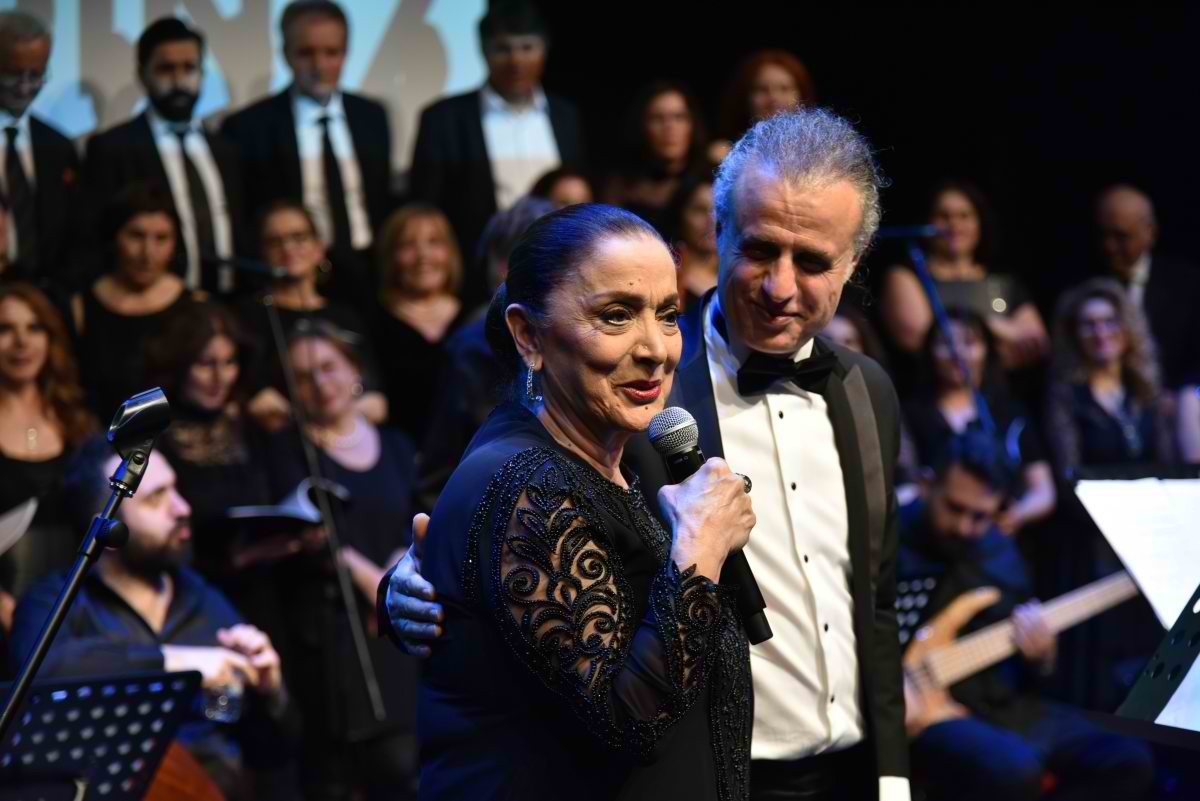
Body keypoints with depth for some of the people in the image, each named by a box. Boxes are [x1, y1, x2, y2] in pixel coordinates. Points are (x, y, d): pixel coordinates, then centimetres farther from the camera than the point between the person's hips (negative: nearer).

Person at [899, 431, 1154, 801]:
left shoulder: (1001, 552, 13)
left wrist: (1039, 652, -3)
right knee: (1014, 771, -37)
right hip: (930, 713, -8)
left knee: (1127, 762, -7)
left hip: (1004, 707, 8)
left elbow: (1030, 672, 21)